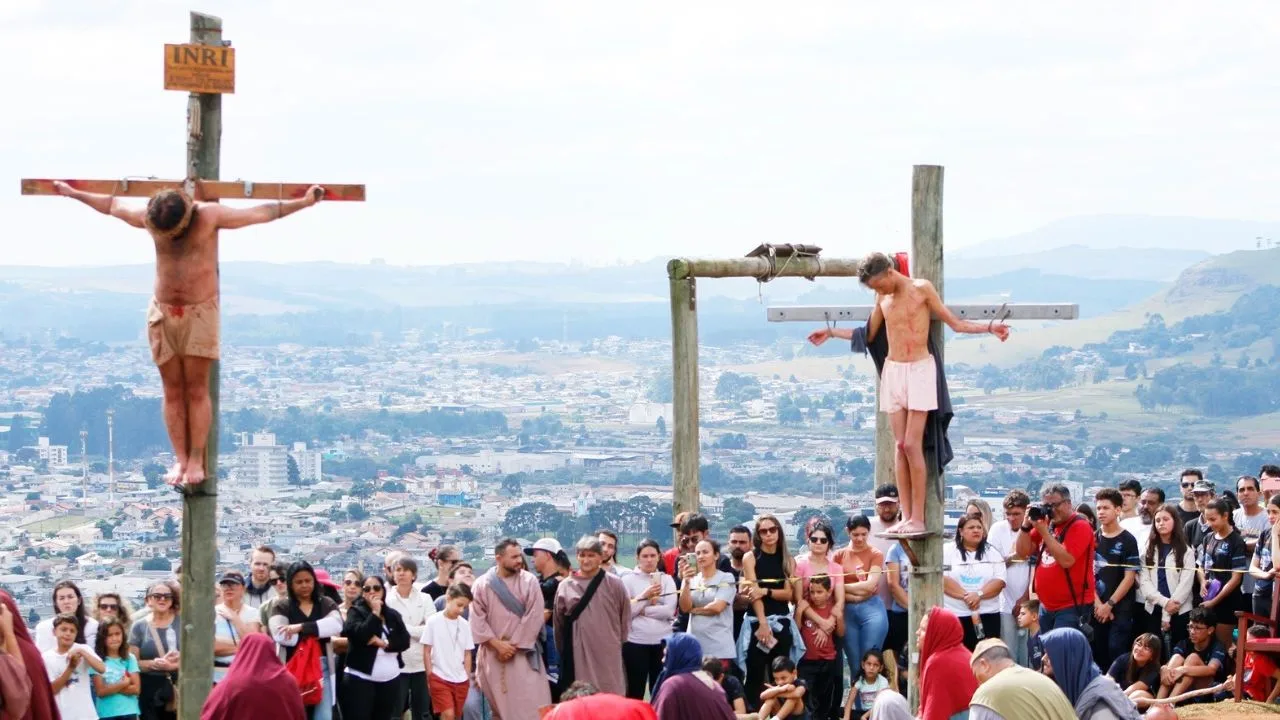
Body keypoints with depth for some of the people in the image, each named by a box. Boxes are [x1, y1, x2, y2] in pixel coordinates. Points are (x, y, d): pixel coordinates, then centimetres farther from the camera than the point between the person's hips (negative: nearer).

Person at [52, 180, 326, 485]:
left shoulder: (209, 215, -10)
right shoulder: (150, 218, 0)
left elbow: (262, 212, -9)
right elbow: (111, 204, 16)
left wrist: (303, 202, -12)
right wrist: (73, 193, 26)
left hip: (200, 313, -3)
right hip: (164, 313, 3)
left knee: (197, 390, -4)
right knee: (173, 392, 2)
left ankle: (196, 461, -1)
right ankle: (180, 460, 5)